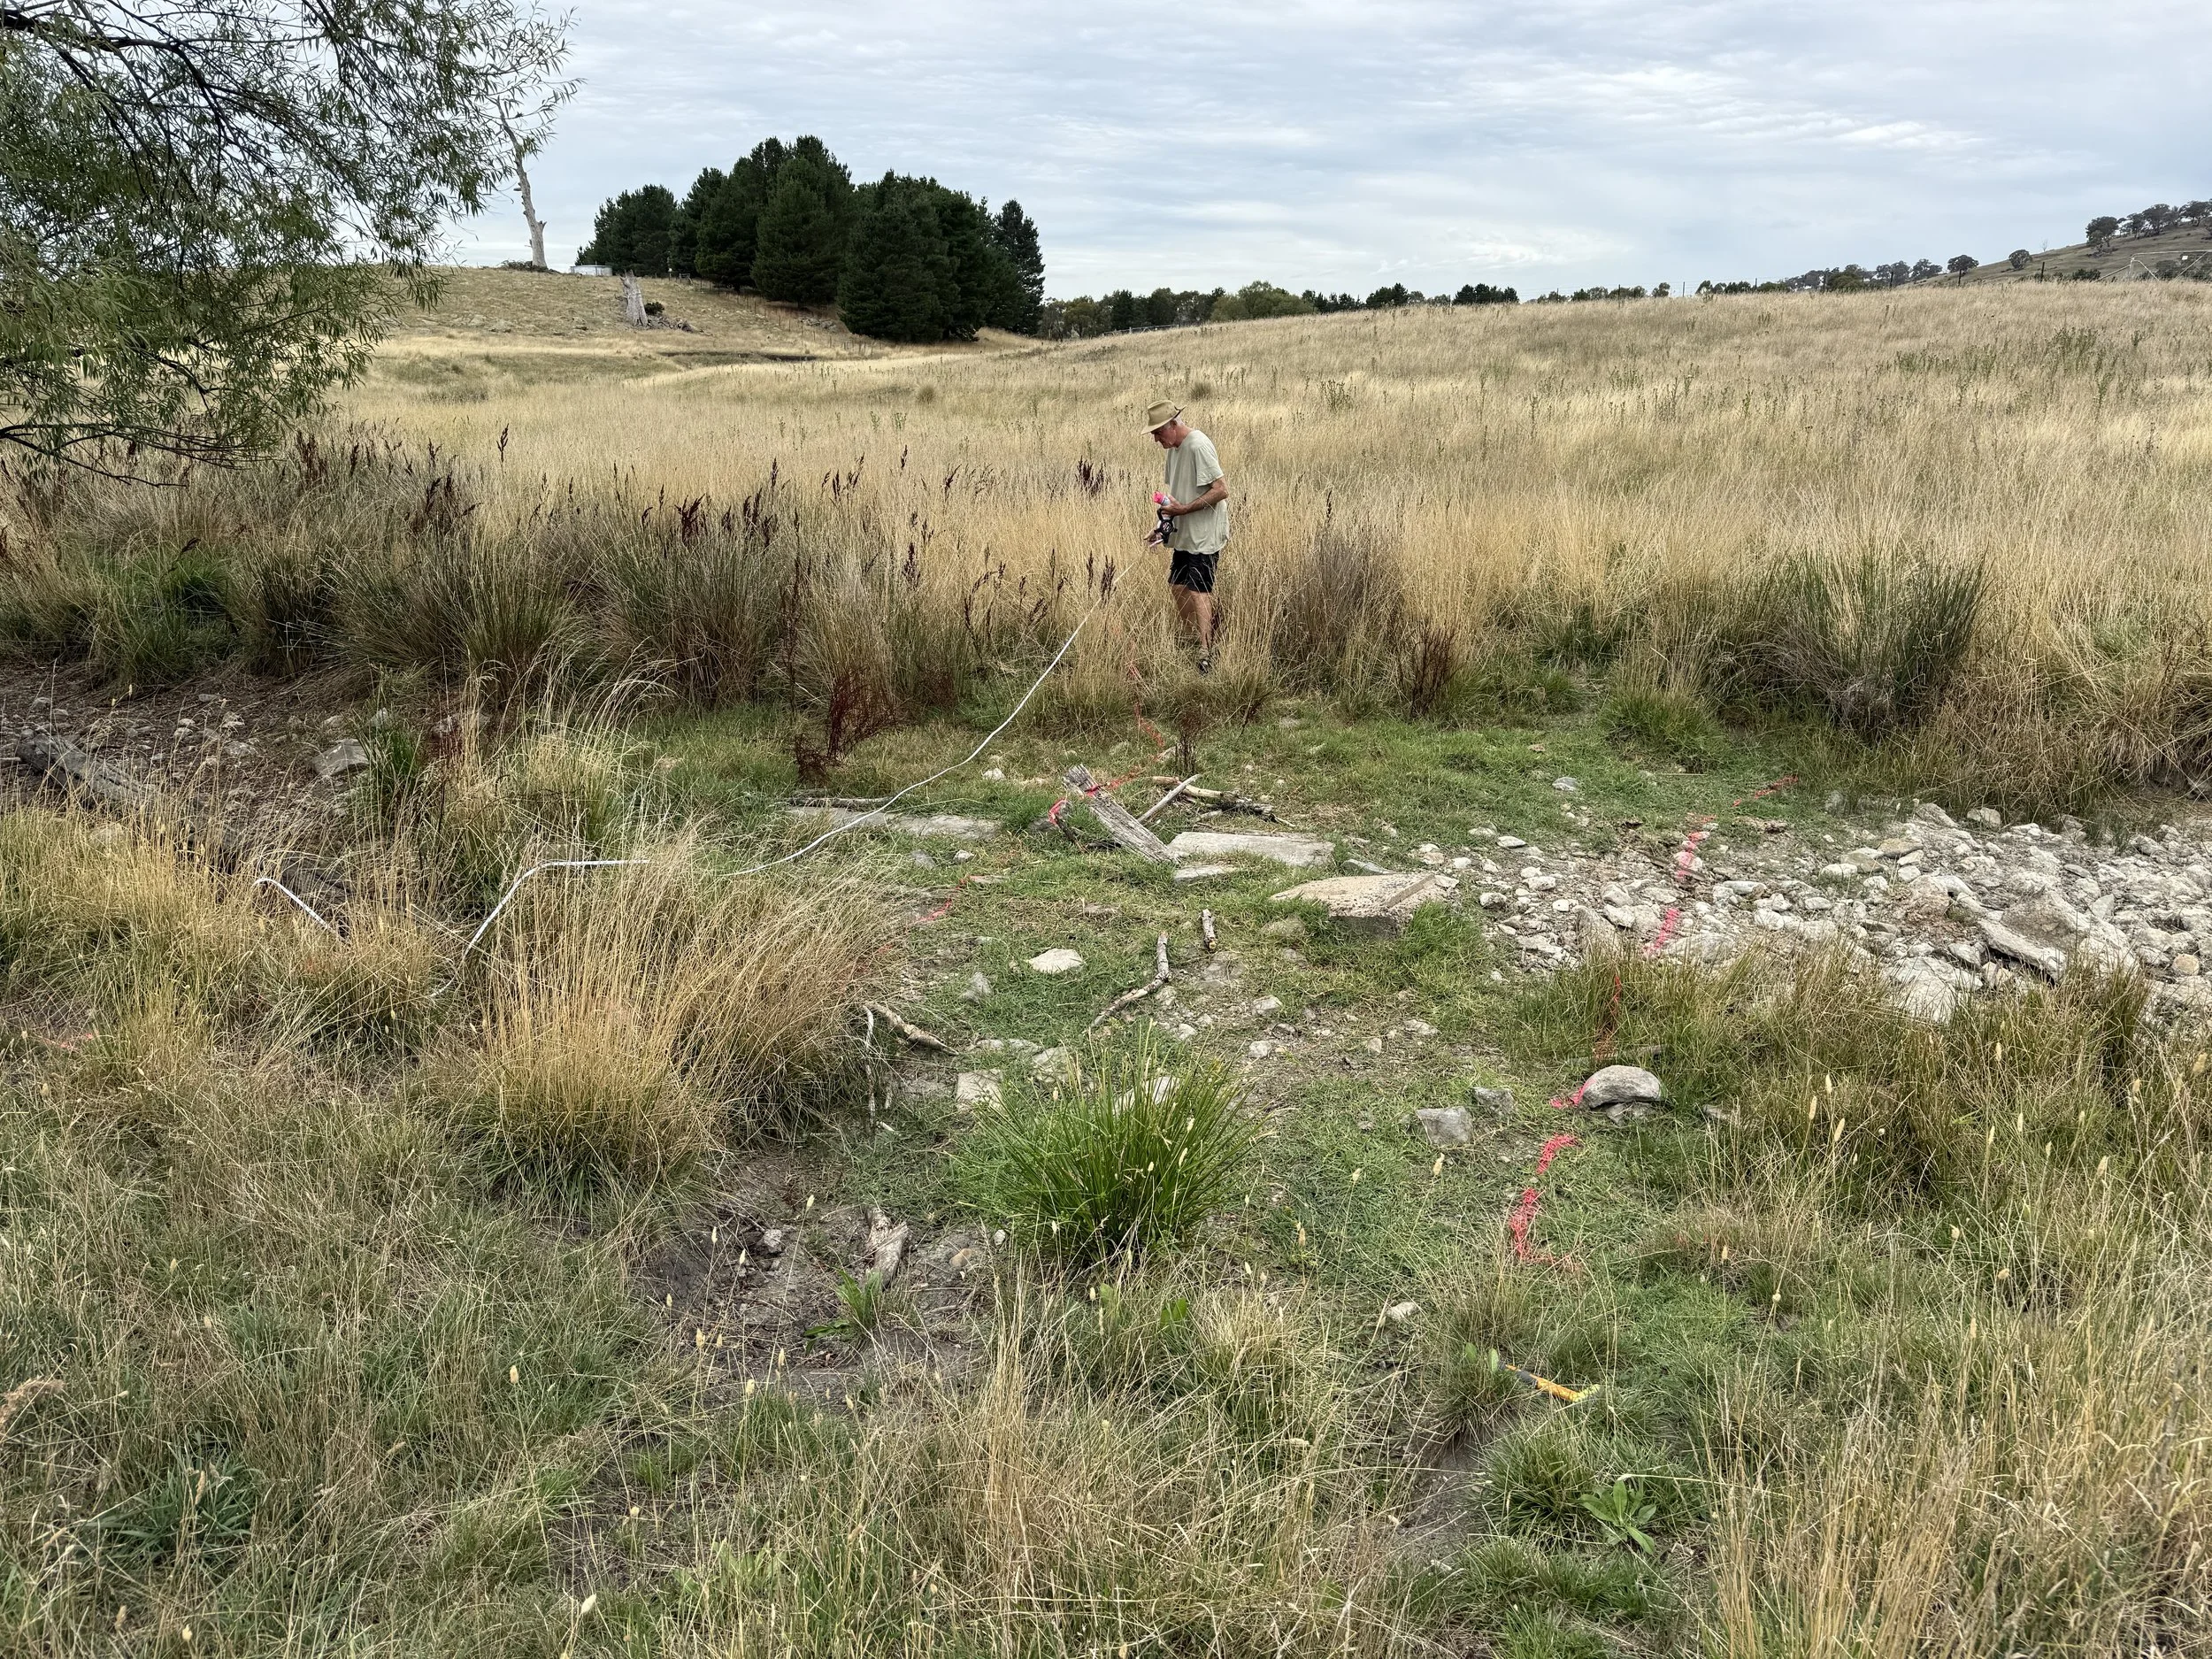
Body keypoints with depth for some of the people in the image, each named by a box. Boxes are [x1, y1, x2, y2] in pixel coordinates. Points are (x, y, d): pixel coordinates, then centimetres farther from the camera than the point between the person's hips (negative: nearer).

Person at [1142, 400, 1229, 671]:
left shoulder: (1199, 446, -19)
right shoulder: (1174, 448, 11)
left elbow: (1221, 490, -24)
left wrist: (1182, 509, -23)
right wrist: (1165, 521, 9)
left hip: (1205, 534, -10)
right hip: (1184, 534, 10)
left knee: (1197, 591, -12)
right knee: (1177, 586, 12)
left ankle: (1206, 654, -11)